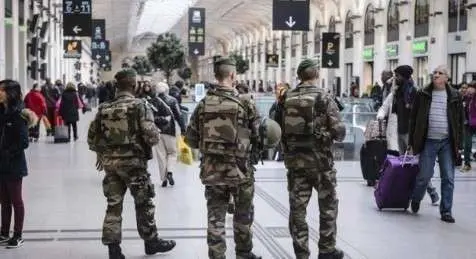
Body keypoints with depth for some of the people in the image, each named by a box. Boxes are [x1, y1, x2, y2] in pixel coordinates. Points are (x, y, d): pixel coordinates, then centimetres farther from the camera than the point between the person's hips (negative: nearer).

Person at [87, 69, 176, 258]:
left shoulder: (104, 108, 4)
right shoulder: (139, 106, -11)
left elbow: (92, 136, 9)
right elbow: (152, 136, -17)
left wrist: (101, 154, 24)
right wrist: (157, 136, 6)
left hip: (110, 162, 4)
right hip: (133, 161, -4)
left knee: (114, 204, 10)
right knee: (144, 204, 12)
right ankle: (151, 242, 25)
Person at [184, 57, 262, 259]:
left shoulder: (203, 104, -2)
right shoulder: (245, 103, -9)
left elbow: (190, 140, 1)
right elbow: (258, 138, -6)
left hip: (211, 170, 2)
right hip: (240, 169, -2)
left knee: (215, 219, 8)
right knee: (243, 217, 17)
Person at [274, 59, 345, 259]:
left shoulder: (286, 99, 2)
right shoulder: (324, 99, -9)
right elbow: (339, 132, -12)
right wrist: (336, 134, 9)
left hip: (294, 160, 3)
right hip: (320, 160, -3)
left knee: (297, 208, 8)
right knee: (328, 206, 14)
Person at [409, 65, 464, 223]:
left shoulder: (455, 96, 5)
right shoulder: (423, 94, 4)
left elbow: (460, 121, 7)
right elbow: (413, 119, 6)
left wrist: (458, 144, 0)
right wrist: (411, 142, 2)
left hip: (448, 142, 1)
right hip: (429, 141, -1)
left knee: (448, 178, 1)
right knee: (424, 175, 0)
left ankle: (446, 211, 10)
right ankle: (416, 199, 27)